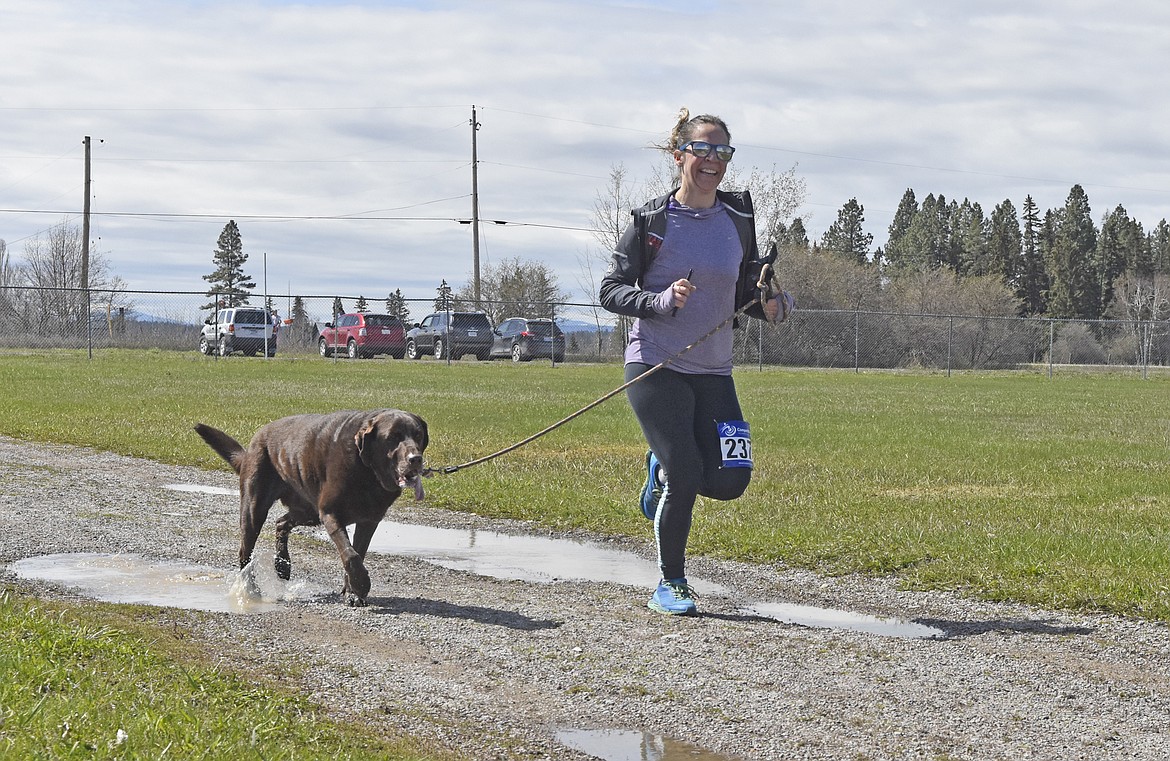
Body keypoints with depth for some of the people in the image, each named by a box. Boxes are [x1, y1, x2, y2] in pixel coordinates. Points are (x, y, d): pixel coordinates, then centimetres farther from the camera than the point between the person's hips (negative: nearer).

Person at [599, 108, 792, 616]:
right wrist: (662, 300, -22)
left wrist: (771, 305, -7)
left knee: (729, 481, -5)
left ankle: (663, 468, 28)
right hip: (655, 367, -4)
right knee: (686, 477, -11)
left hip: (713, 372, 4)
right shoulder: (651, 221, -6)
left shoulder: (738, 221, 6)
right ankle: (670, 586, 8)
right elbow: (610, 291, -5)